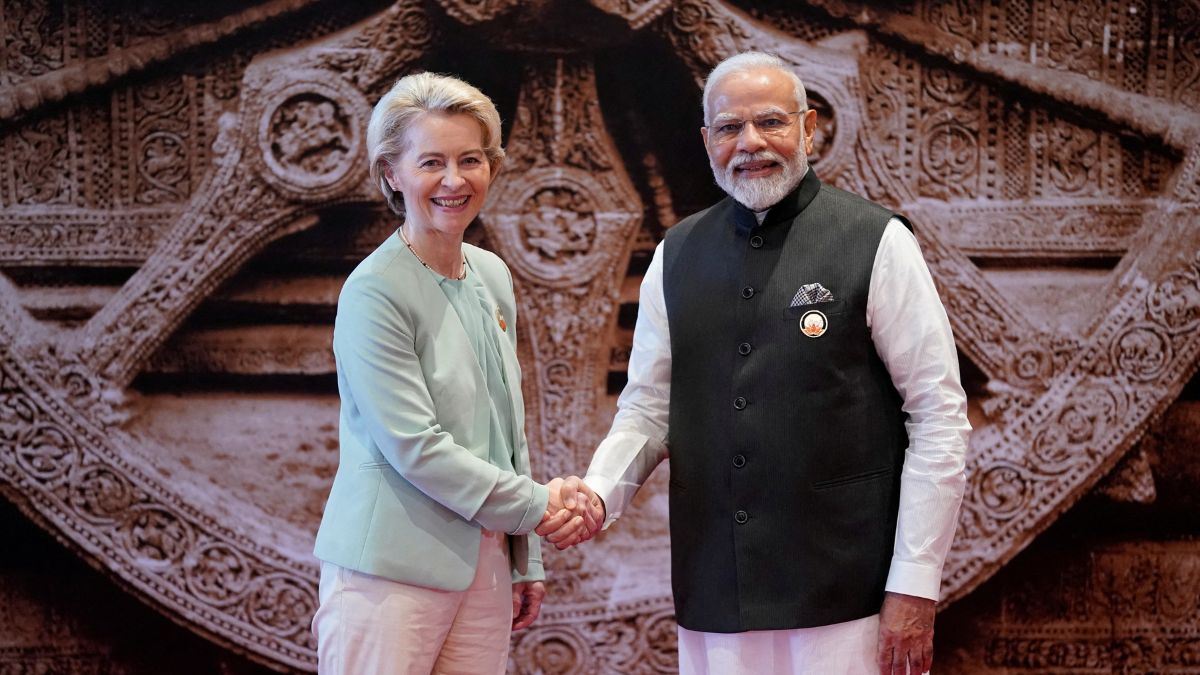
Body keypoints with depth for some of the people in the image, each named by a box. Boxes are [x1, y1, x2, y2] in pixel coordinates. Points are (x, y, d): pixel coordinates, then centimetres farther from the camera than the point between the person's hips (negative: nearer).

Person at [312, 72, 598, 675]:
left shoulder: (493, 277, 11)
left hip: (484, 565, 6)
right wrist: (536, 504, -9)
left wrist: (524, 561, 16)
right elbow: (414, 446, -15)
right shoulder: (373, 292, -11)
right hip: (392, 571, -6)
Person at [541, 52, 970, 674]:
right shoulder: (676, 256, 9)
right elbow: (647, 408, 13)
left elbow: (939, 417, -5)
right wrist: (597, 494, -8)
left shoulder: (876, 243, -4)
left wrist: (914, 585, -9)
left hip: (845, 599, -3)